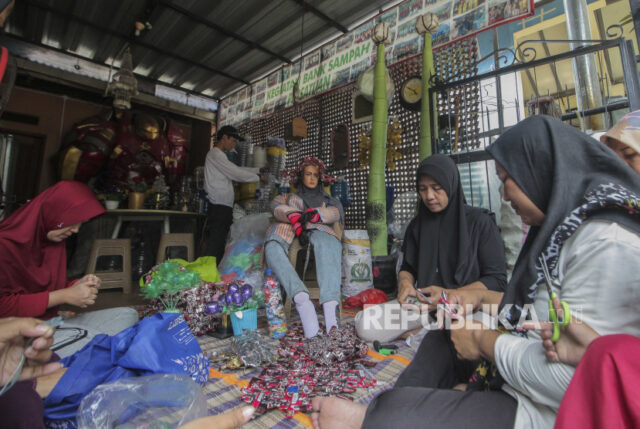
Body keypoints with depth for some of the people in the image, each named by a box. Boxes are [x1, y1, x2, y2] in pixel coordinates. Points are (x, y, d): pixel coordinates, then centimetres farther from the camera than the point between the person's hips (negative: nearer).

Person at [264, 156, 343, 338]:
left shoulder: (329, 200, 35)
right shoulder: (289, 197, 35)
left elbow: (335, 213, 8)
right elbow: (276, 207, 9)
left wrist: (314, 214, -17)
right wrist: (295, 218, -17)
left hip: (318, 229, 0)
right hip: (289, 229, 1)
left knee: (328, 243, -40)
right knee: (272, 250, -37)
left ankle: (330, 304, -55)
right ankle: (302, 299, -57)